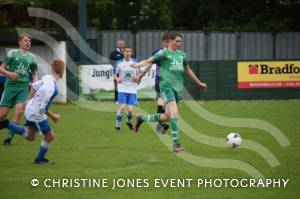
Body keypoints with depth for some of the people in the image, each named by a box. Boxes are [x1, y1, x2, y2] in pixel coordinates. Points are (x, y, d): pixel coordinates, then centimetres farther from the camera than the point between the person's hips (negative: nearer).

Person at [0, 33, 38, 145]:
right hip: (10, 86, -2)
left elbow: (34, 73, 22)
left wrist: (35, 82, 2)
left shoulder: (32, 57, 11)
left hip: (23, 87, 2)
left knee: (19, 111, -13)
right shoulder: (12, 53, 1)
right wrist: (10, 74, -18)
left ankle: (10, 136, -6)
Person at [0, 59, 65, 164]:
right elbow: (42, 108, -27)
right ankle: (40, 158, 25)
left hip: (30, 109, 9)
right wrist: (53, 116, -12)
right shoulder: (51, 87, -30)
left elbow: (34, 86, 14)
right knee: (49, 136, 8)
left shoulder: (47, 78, -3)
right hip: (36, 114, -9)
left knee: (30, 137, 22)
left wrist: (30, 101, 25)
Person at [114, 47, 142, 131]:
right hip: (122, 89, -1)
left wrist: (137, 77, -8)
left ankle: (129, 121, 25)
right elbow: (115, 75, 8)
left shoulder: (135, 63, 5)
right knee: (122, 107, -15)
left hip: (132, 90, 1)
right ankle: (118, 125, 3)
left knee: (130, 109, -6)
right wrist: (117, 79, -14)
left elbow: (139, 73, 14)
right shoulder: (119, 63, 2)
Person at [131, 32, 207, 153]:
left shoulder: (181, 54, 18)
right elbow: (149, 61, -11)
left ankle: (141, 118, 34)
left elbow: (187, 70, 31)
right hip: (167, 85, -7)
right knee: (174, 113, -20)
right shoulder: (163, 53, -1)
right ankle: (176, 144, -19)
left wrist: (199, 83, 38)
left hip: (178, 88, 7)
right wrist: (137, 65, -31)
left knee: (167, 117, 10)